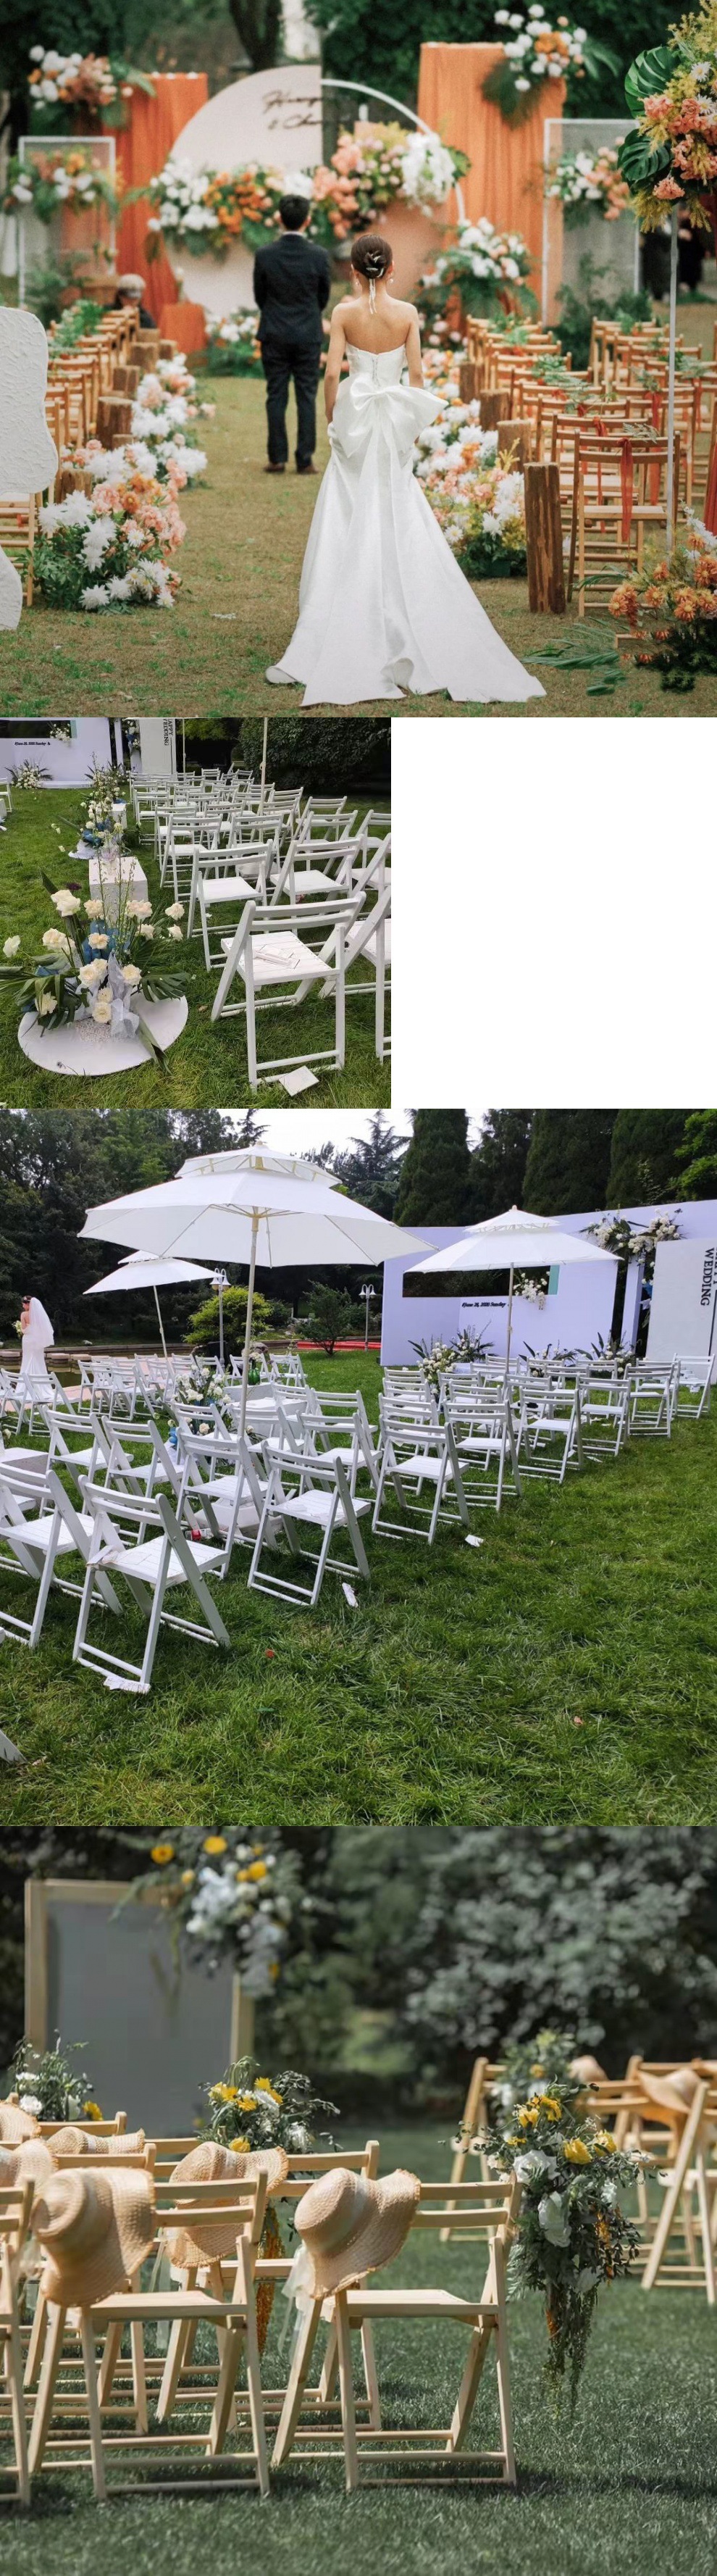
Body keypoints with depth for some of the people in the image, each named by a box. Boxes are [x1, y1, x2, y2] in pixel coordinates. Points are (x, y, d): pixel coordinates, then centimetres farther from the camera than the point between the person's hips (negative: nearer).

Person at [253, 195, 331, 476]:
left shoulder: (265, 256, -8)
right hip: (308, 335, 0)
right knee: (306, 397, 3)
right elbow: (324, 297, 4)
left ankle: (277, 459, 4)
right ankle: (305, 460, 1)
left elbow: (259, 297, 3)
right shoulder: (318, 256, -8)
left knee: (276, 397, 5)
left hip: (275, 336, 0)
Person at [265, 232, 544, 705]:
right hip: (395, 427, 1)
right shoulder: (407, 313, -3)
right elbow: (416, 373, -3)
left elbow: (332, 373, -10)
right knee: (402, 534, 5)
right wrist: (412, 425, 7)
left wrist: (332, 420, 3)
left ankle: (347, 651, 0)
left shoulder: (344, 313, -6)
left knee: (351, 535, 3)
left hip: (355, 422, -1)